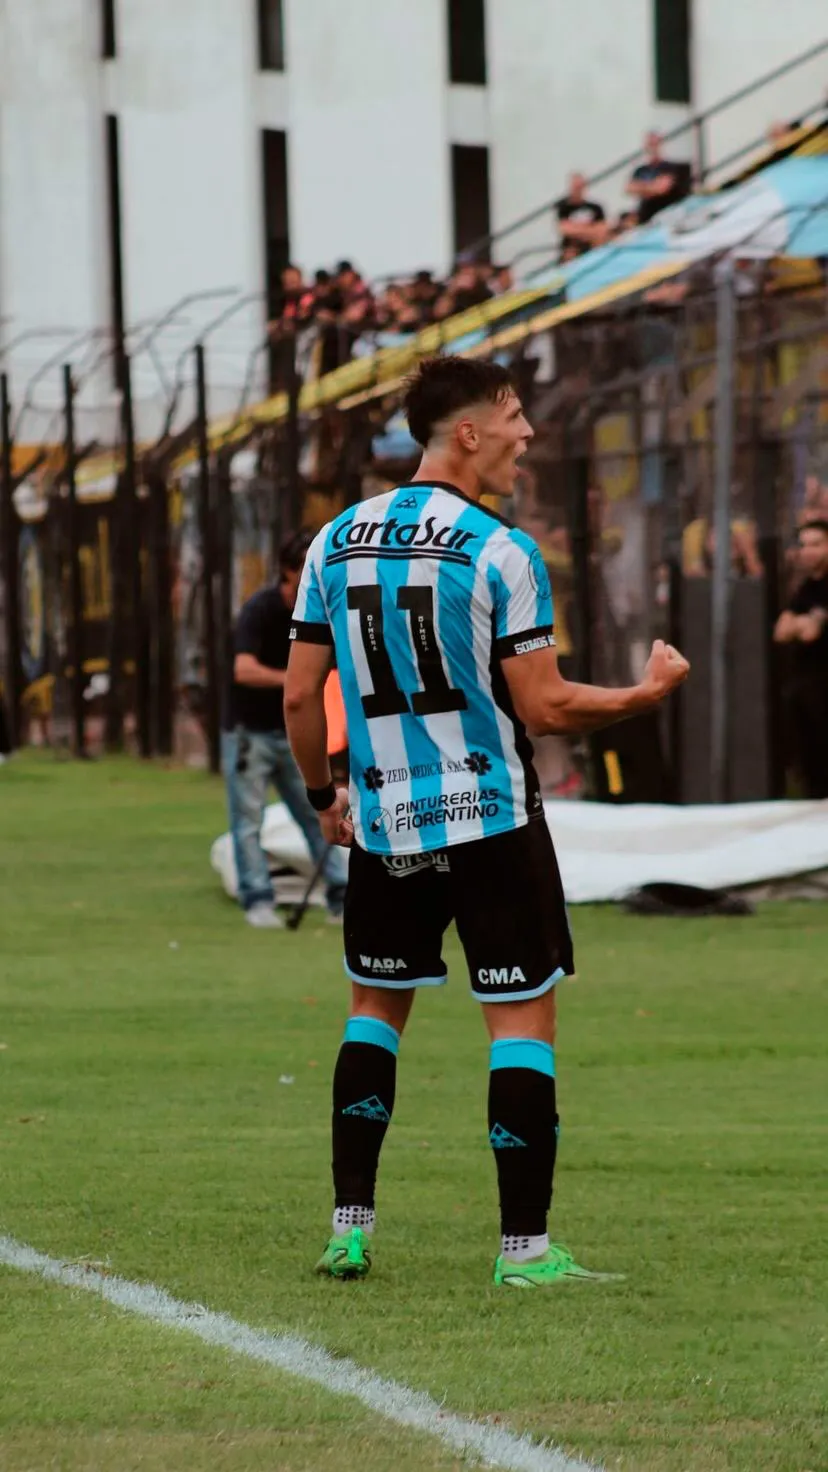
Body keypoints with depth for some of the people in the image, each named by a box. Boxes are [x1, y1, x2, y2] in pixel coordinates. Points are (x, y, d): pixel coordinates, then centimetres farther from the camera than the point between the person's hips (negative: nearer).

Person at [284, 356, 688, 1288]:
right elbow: (544, 708, -12)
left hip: (384, 824, 5)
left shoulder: (336, 544, 3)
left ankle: (349, 1227, 15)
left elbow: (299, 697, 5)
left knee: (376, 1006, 19)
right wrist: (648, 694, 2)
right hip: (489, 820, -5)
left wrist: (323, 797, 20)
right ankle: (524, 1247, -1)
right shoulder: (500, 553, -12)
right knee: (523, 1015, 2)